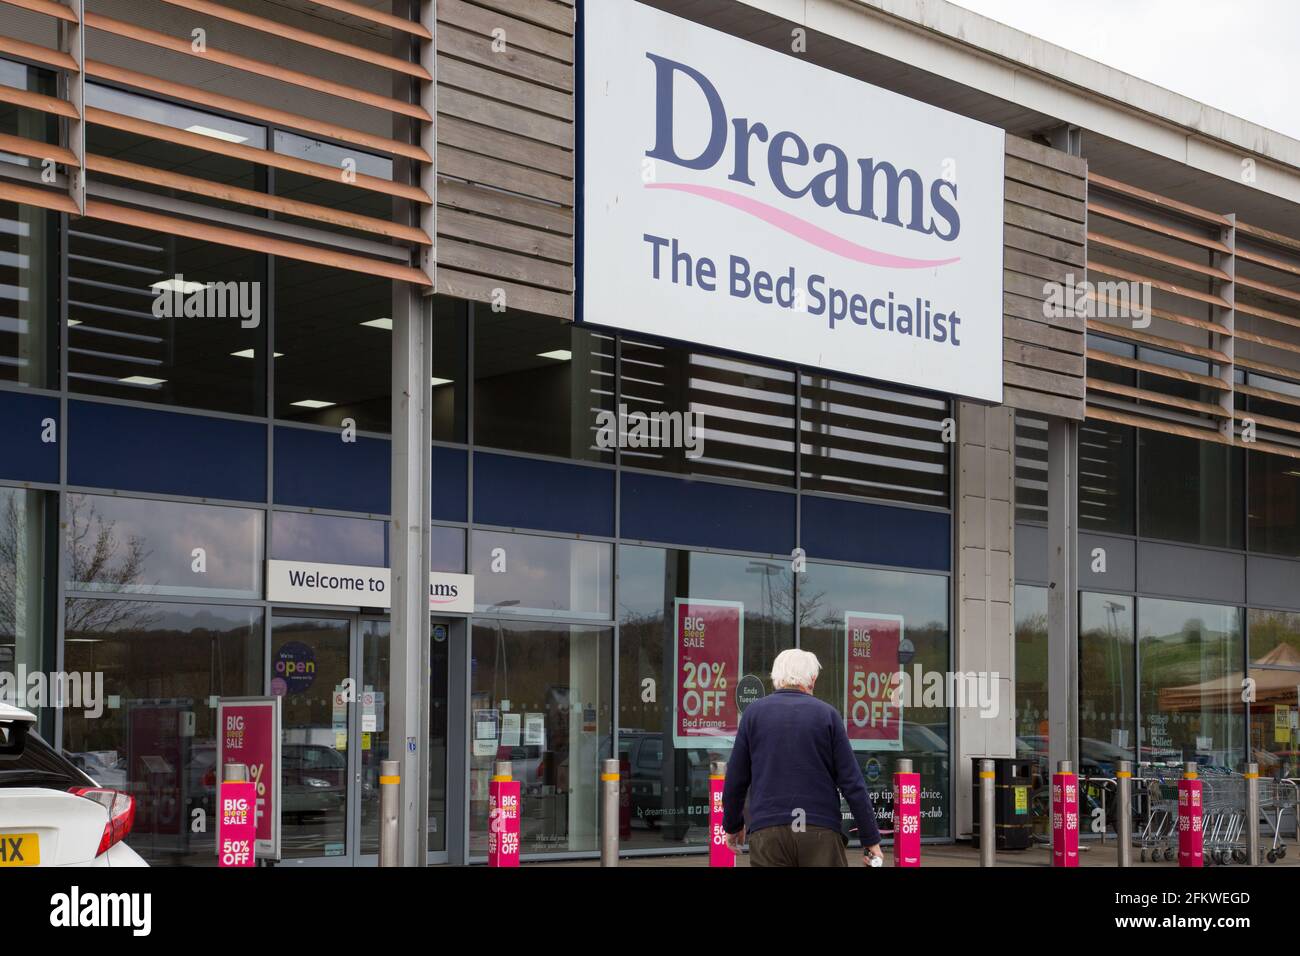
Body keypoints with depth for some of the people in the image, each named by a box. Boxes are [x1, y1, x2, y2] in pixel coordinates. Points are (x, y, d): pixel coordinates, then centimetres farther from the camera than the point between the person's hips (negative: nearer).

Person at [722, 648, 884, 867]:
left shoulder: (753, 713, 7)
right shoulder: (827, 714, 4)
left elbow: (735, 781, 10)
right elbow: (852, 783, 1)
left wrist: (733, 826, 25)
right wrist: (871, 838, 5)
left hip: (767, 831, 1)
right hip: (822, 832, -1)